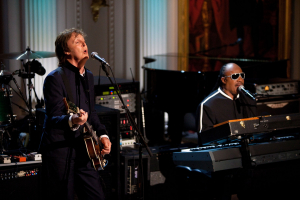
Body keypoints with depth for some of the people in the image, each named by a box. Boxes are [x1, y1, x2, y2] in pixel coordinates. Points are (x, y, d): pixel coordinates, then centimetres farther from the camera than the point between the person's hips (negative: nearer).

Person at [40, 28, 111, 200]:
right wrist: (71, 120, -40)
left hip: (84, 152, 7)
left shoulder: (89, 76, 14)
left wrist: (102, 134, 9)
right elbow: (54, 118, -20)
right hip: (60, 153, -7)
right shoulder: (55, 78, -12)